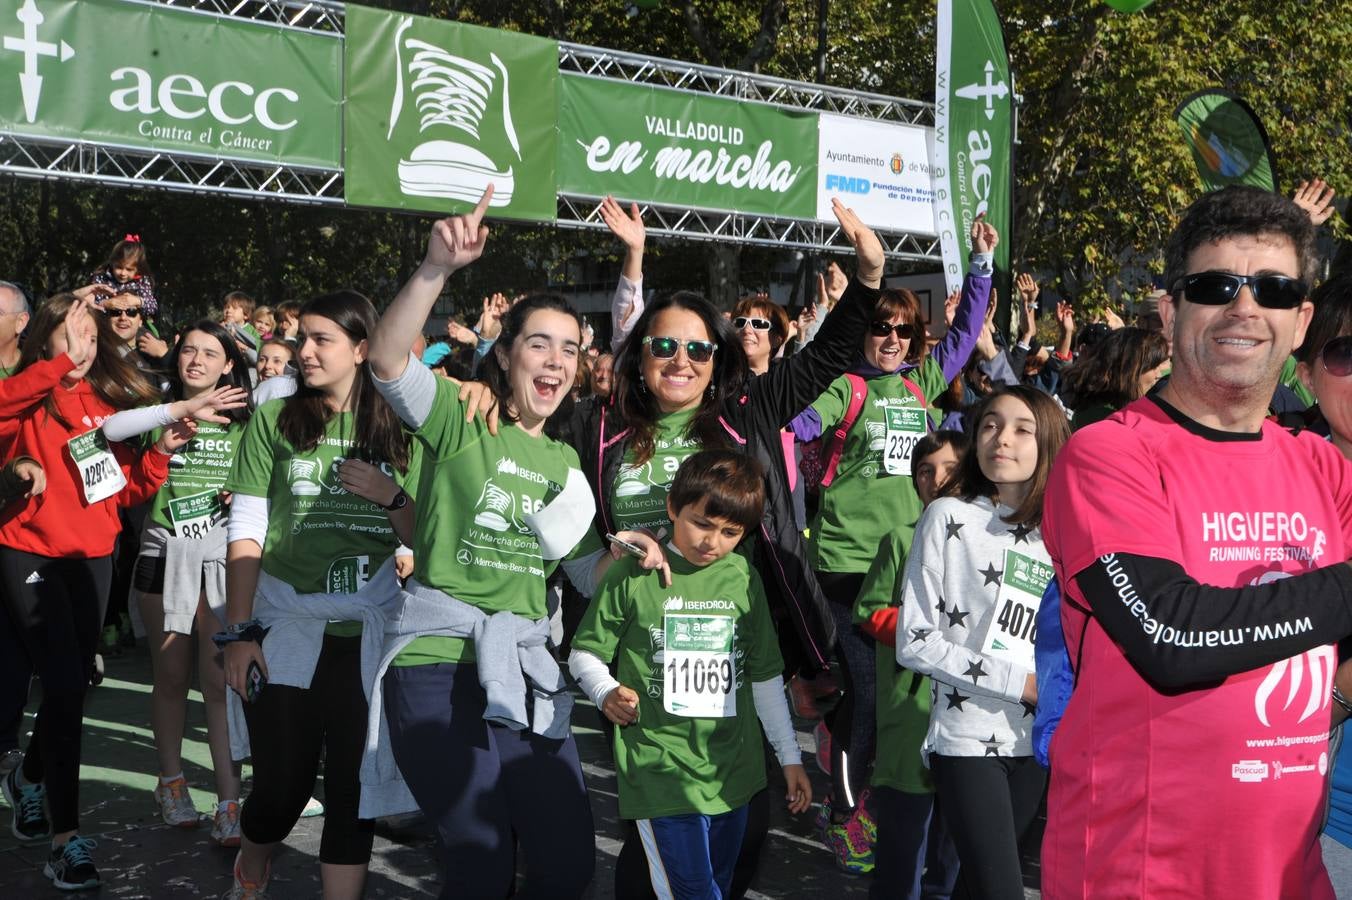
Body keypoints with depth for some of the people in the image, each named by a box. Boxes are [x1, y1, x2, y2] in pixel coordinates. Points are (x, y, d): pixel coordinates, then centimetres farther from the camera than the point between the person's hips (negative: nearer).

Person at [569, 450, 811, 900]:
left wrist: (790, 757, 15)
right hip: (661, 773, -4)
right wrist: (606, 692, -18)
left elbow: (765, 676, 14)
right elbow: (584, 653, 3)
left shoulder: (743, 578, 7)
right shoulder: (634, 575, -6)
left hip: (734, 773, 5)